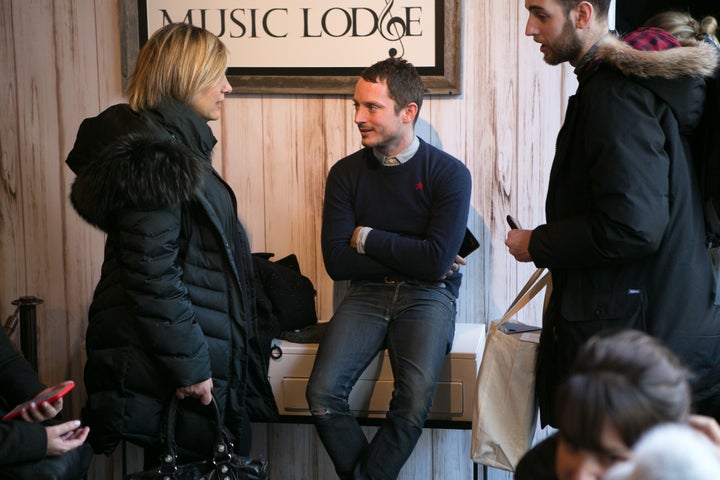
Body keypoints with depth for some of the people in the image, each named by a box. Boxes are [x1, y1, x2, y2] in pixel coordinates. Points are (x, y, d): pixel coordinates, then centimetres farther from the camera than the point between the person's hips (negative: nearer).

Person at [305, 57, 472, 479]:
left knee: (416, 397, -30)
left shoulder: (449, 173, -4)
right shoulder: (346, 173, 5)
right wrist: (409, 257, -7)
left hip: (428, 296, -3)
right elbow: (337, 261, -2)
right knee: (323, 394, -22)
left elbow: (437, 262, -14)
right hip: (367, 293, 3)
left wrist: (367, 238, -6)